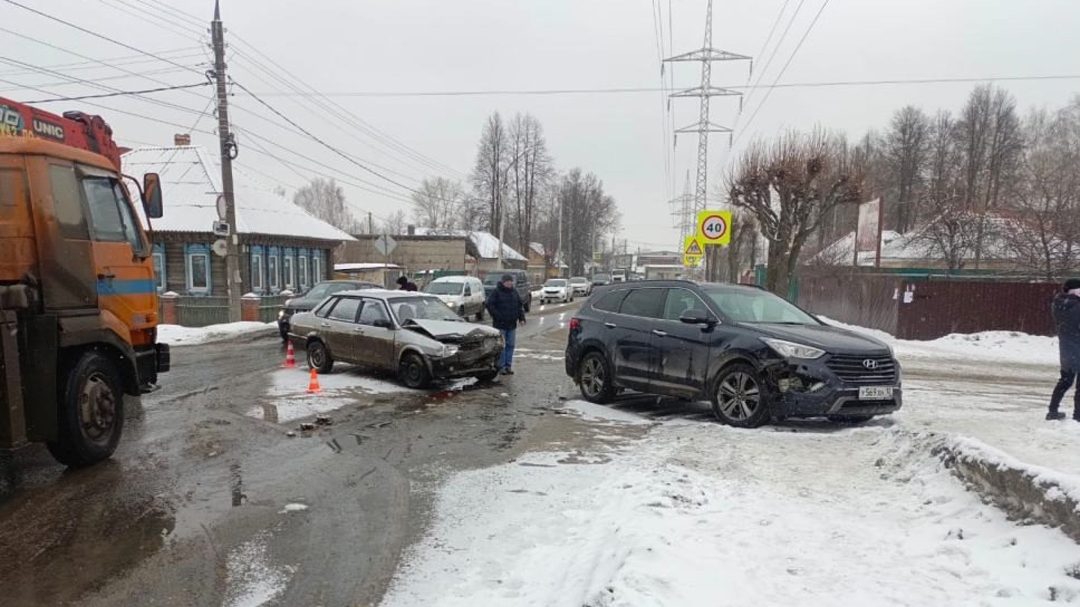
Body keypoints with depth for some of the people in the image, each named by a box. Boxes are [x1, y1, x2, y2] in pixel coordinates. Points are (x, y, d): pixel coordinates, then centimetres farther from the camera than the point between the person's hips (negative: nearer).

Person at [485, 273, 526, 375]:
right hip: (500, 324, -6)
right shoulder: (496, 292, -7)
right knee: (501, 346, -2)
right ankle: (501, 366, 5)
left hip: (512, 324, 6)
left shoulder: (514, 291, 11)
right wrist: (498, 316, -15)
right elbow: (489, 305, -11)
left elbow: (520, 305, 17)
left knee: (510, 346, 8)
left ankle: (508, 365, 16)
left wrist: (521, 318, 7)